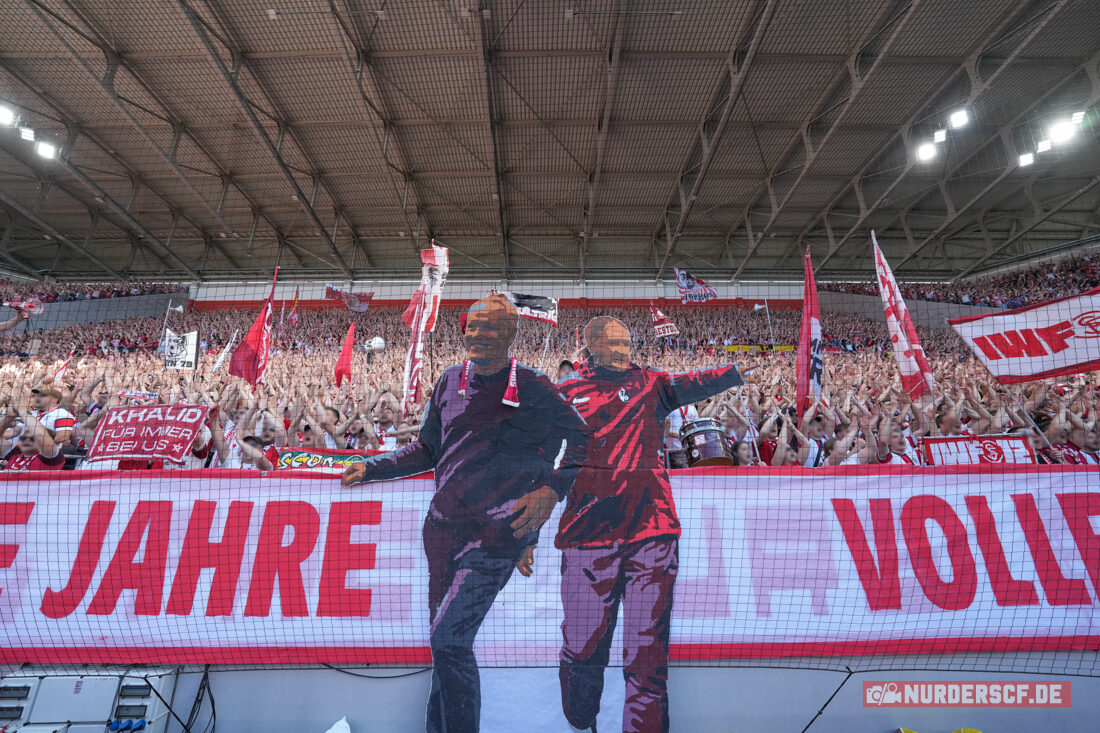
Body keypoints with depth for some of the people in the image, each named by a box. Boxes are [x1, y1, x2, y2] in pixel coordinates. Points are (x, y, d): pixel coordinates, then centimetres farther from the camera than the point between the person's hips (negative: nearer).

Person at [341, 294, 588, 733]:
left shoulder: (532, 389, -6)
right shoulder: (452, 381, 8)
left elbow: (582, 440, -5)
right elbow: (428, 450, 16)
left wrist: (552, 490, -18)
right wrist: (371, 468, 10)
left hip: (496, 532, -5)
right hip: (444, 523, 5)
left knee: (448, 642, -10)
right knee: (445, 641, 15)